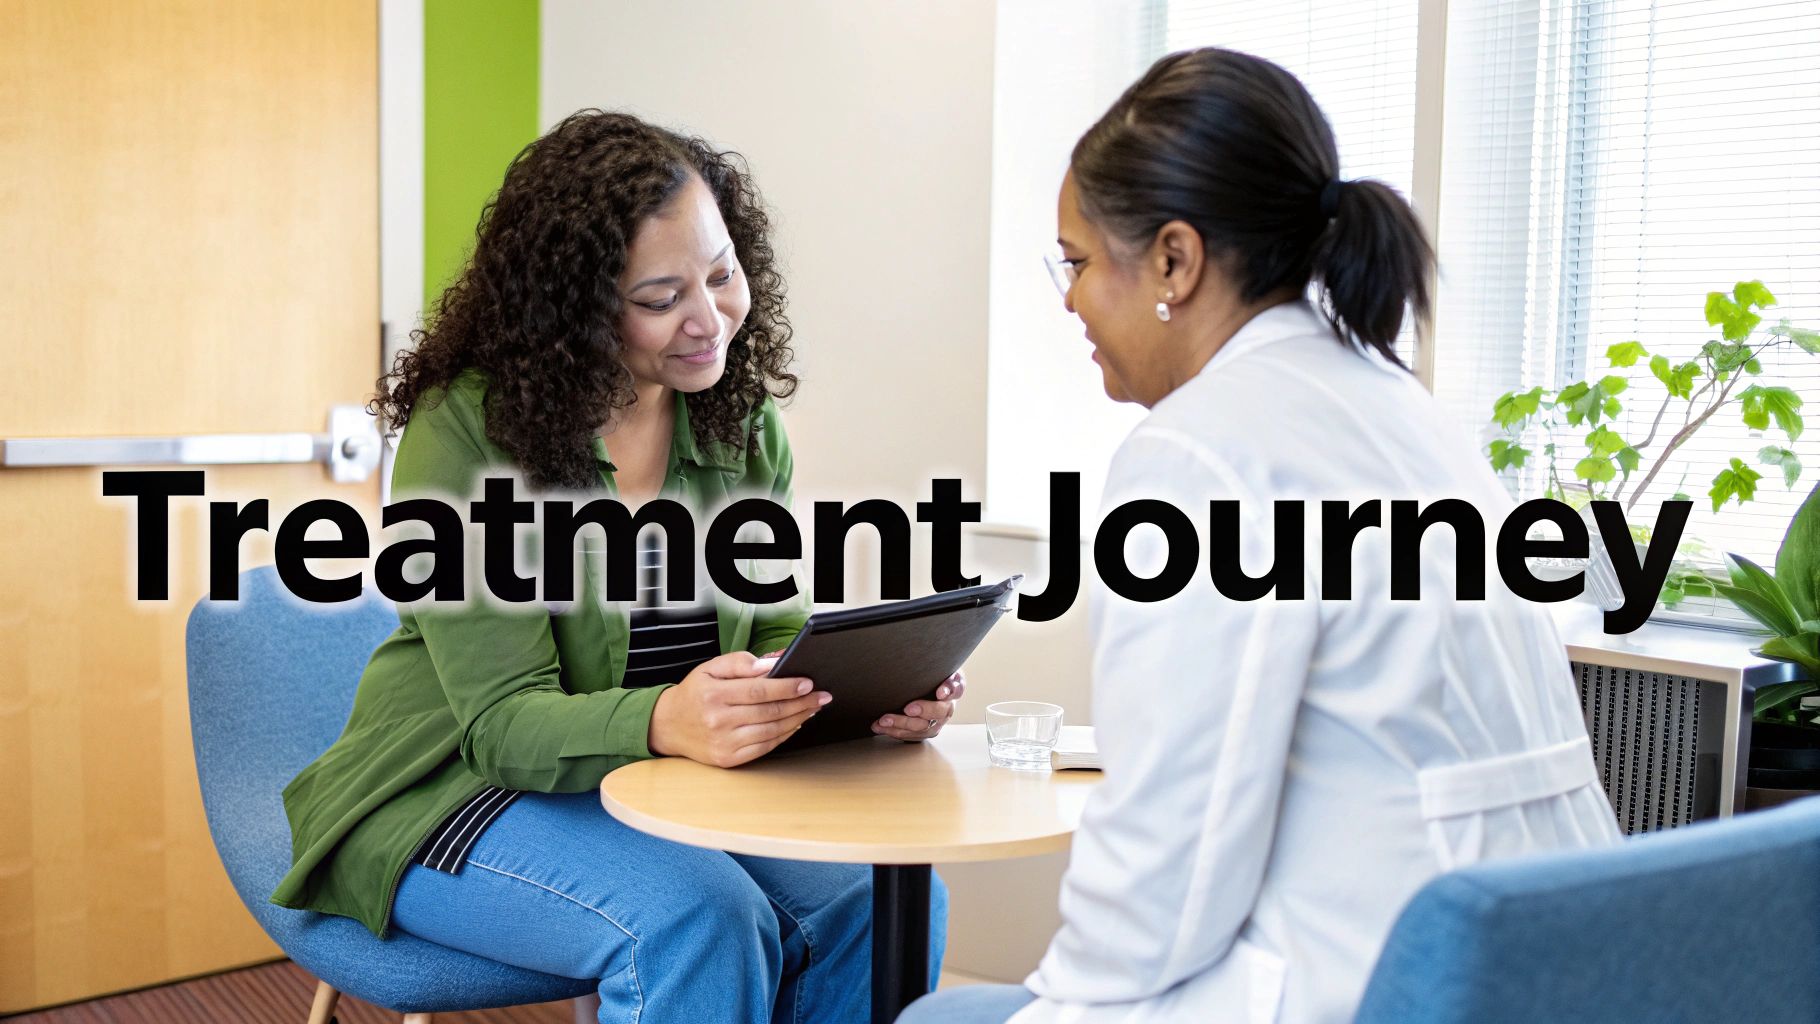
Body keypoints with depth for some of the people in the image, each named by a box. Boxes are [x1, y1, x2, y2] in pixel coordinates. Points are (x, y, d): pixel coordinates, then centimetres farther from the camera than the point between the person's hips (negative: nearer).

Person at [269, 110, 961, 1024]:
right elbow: (503, 721, -21)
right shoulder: (466, 430, -17)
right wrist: (667, 720, -42)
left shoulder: (742, 420, 1)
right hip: (460, 795, -5)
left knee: (889, 899, -19)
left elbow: (774, 629, 2)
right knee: (699, 920, -32)